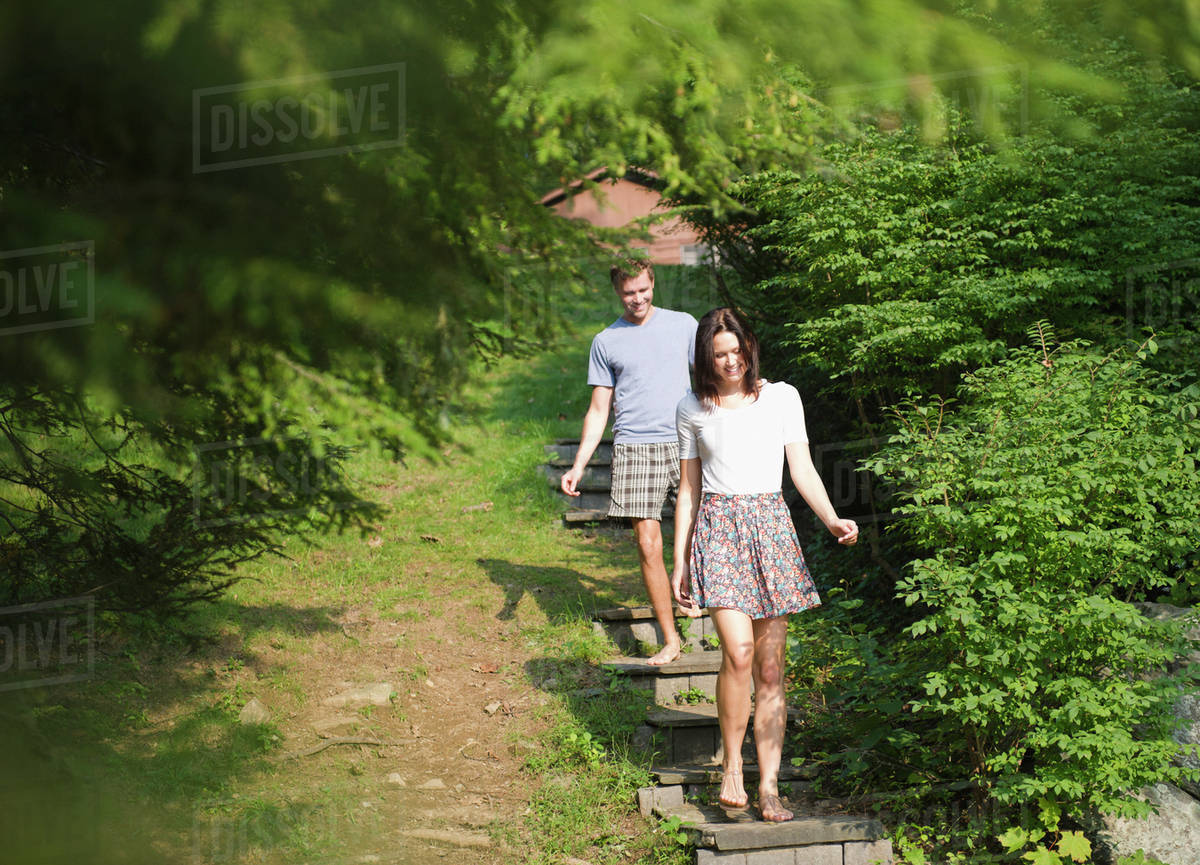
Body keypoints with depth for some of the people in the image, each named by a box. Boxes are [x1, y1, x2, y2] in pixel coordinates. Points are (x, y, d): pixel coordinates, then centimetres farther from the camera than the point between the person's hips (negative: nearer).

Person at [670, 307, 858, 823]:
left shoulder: (781, 397, 7)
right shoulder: (693, 410, 8)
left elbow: (802, 470, 4)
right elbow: (688, 488, 12)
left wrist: (832, 519, -14)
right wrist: (678, 561, 10)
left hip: (771, 526, 1)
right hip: (718, 529, -1)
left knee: (771, 668, 1)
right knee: (738, 652, -19)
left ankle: (768, 787, 5)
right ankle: (731, 767, -3)